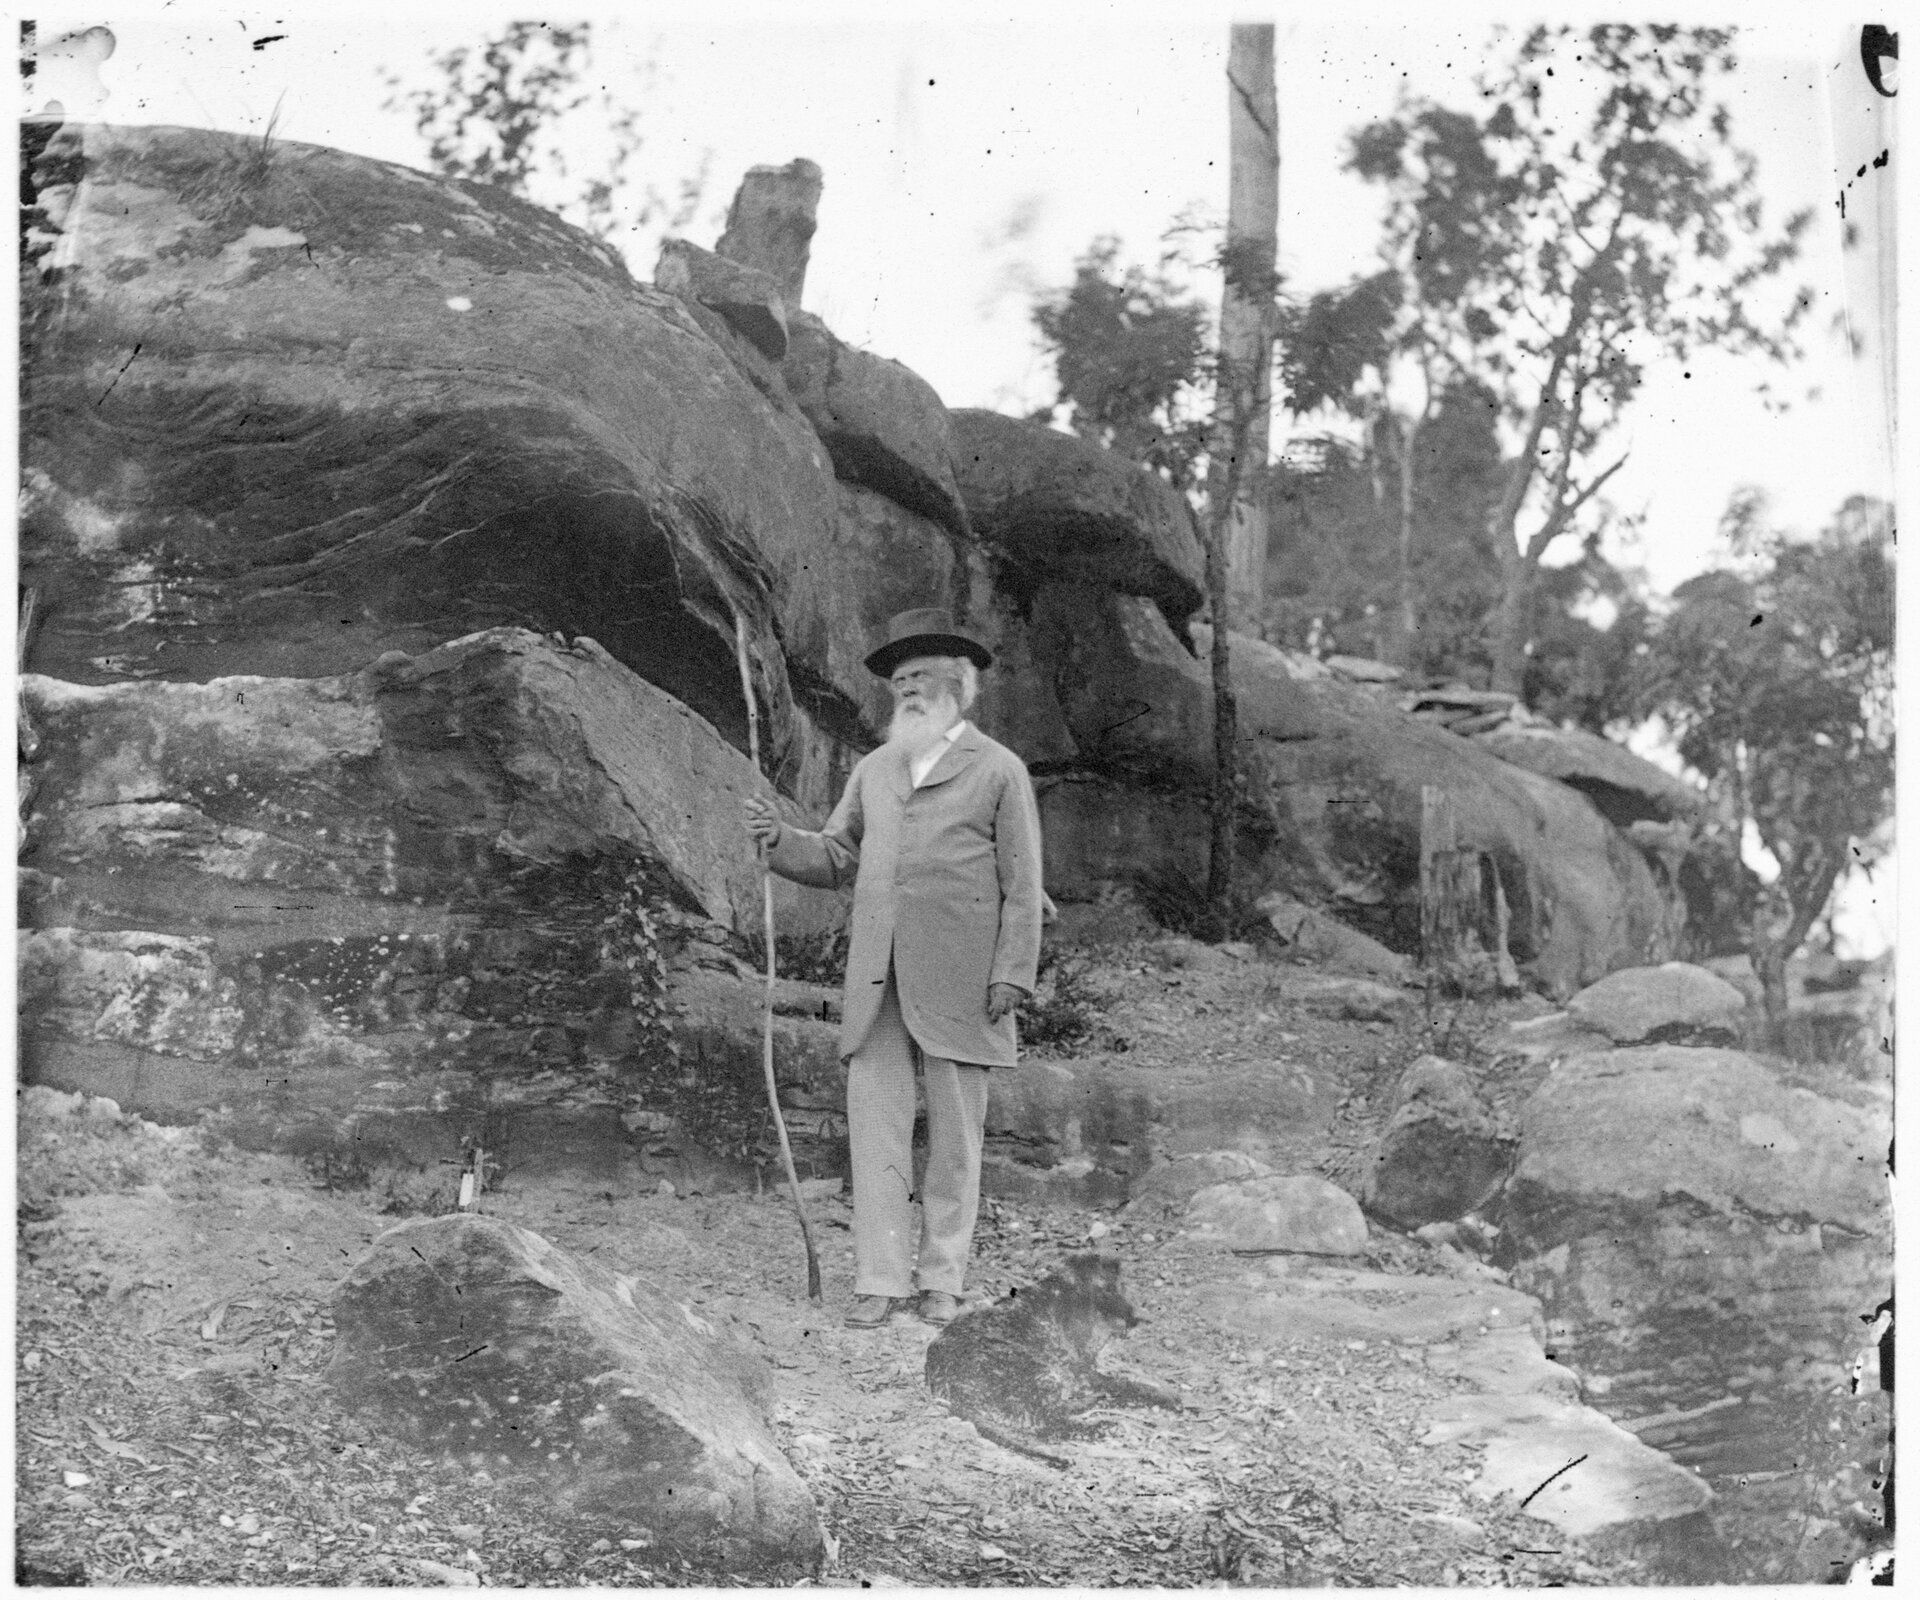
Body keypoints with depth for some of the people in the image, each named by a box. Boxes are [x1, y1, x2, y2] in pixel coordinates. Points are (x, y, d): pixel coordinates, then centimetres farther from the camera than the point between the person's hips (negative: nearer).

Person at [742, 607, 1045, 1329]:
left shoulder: (1000, 770, 2)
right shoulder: (874, 769, 16)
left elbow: (1022, 885, -1)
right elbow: (837, 859, 14)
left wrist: (1012, 974, -9)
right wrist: (779, 838, -5)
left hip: (958, 984, -4)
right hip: (877, 982, 4)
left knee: (954, 1133, 3)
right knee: (874, 1121, -2)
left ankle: (941, 1278, 10)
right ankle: (881, 1279, 1)